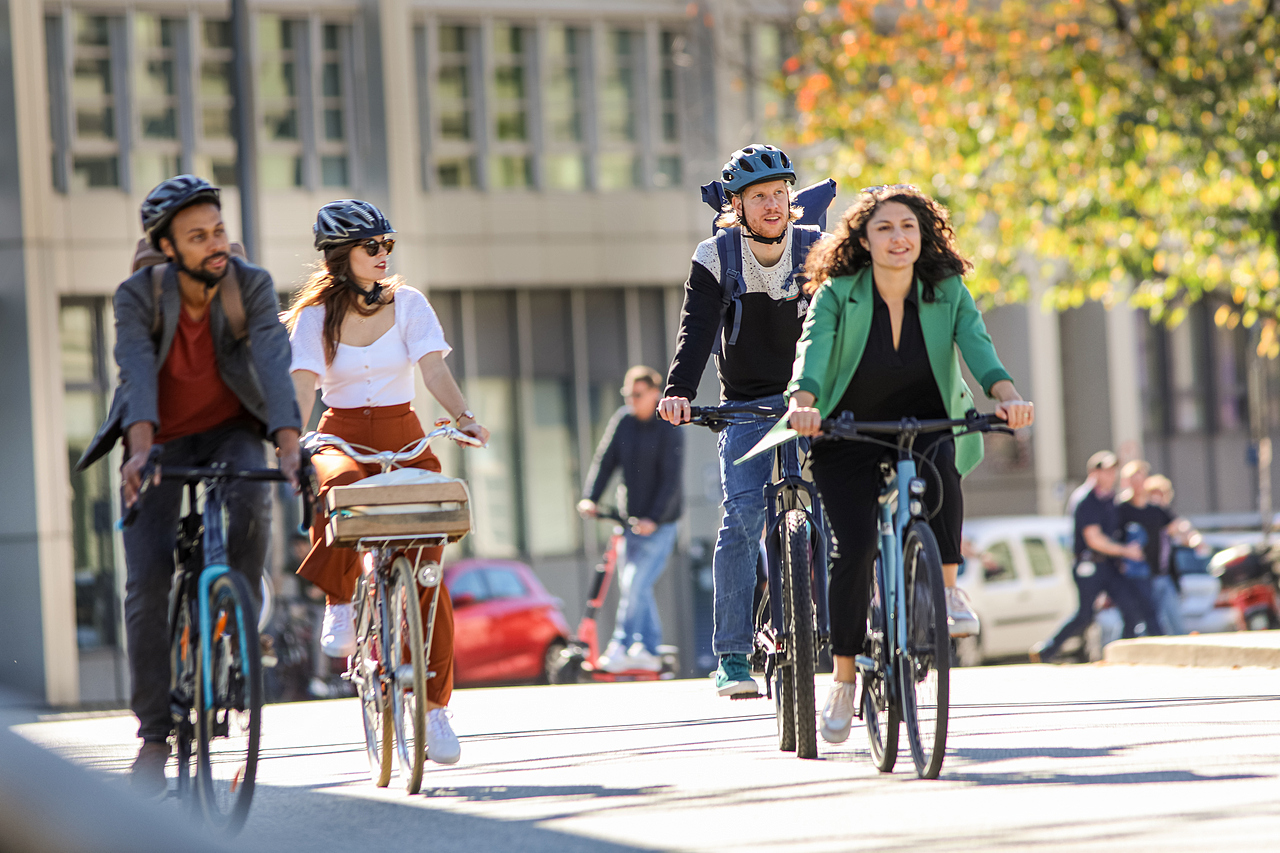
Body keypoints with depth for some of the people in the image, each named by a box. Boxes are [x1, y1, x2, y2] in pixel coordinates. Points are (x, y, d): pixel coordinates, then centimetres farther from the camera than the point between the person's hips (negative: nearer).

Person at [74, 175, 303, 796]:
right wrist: (140, 450, -52)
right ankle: (155, 733, -1)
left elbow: (273, 365, -33)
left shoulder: (252, 286, -20)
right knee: (148, 580, -12)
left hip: (229, 430, 0)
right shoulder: (138, 297, -20)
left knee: (250, 500, -35)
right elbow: (138, 372, -35)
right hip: (159, 441, 0)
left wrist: (289, 446, -49)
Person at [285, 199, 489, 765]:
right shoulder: (315, 315, -1)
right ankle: (340, 604, -21)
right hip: (343, 436, -1)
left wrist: (464, 417, -27)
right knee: (340, 485, -40)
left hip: (405, 438, 1)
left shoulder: (408, 303, 2)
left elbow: (434, 369, -9)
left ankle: (435, 706, 2)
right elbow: (304, 385, -13)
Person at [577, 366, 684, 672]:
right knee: (632, 586, 7)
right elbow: (605, 459, 3)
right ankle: (648, 651, 15)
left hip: (659, 523, -6)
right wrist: (590, 498, -10)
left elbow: (671, 479, -16)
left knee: (635, 583, -13)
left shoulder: (668, 429, -12)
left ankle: (621, 647, -7)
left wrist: (653, 518, -24)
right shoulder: (623, 420, 4)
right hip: (630, 519, 6)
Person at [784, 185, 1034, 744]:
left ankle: (947, 588, -17)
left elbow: (977, 346, -21)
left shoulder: (948, 292, -7)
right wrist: (802, 403, -48)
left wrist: (1007, 395, -42)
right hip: (849, 438, -1)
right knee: (854, 548, -17)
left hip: (926, 427, 1)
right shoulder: (838, 295, -11)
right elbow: (813, 349, -27)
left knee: (941, 464, -35)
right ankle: (843, 680, -1)